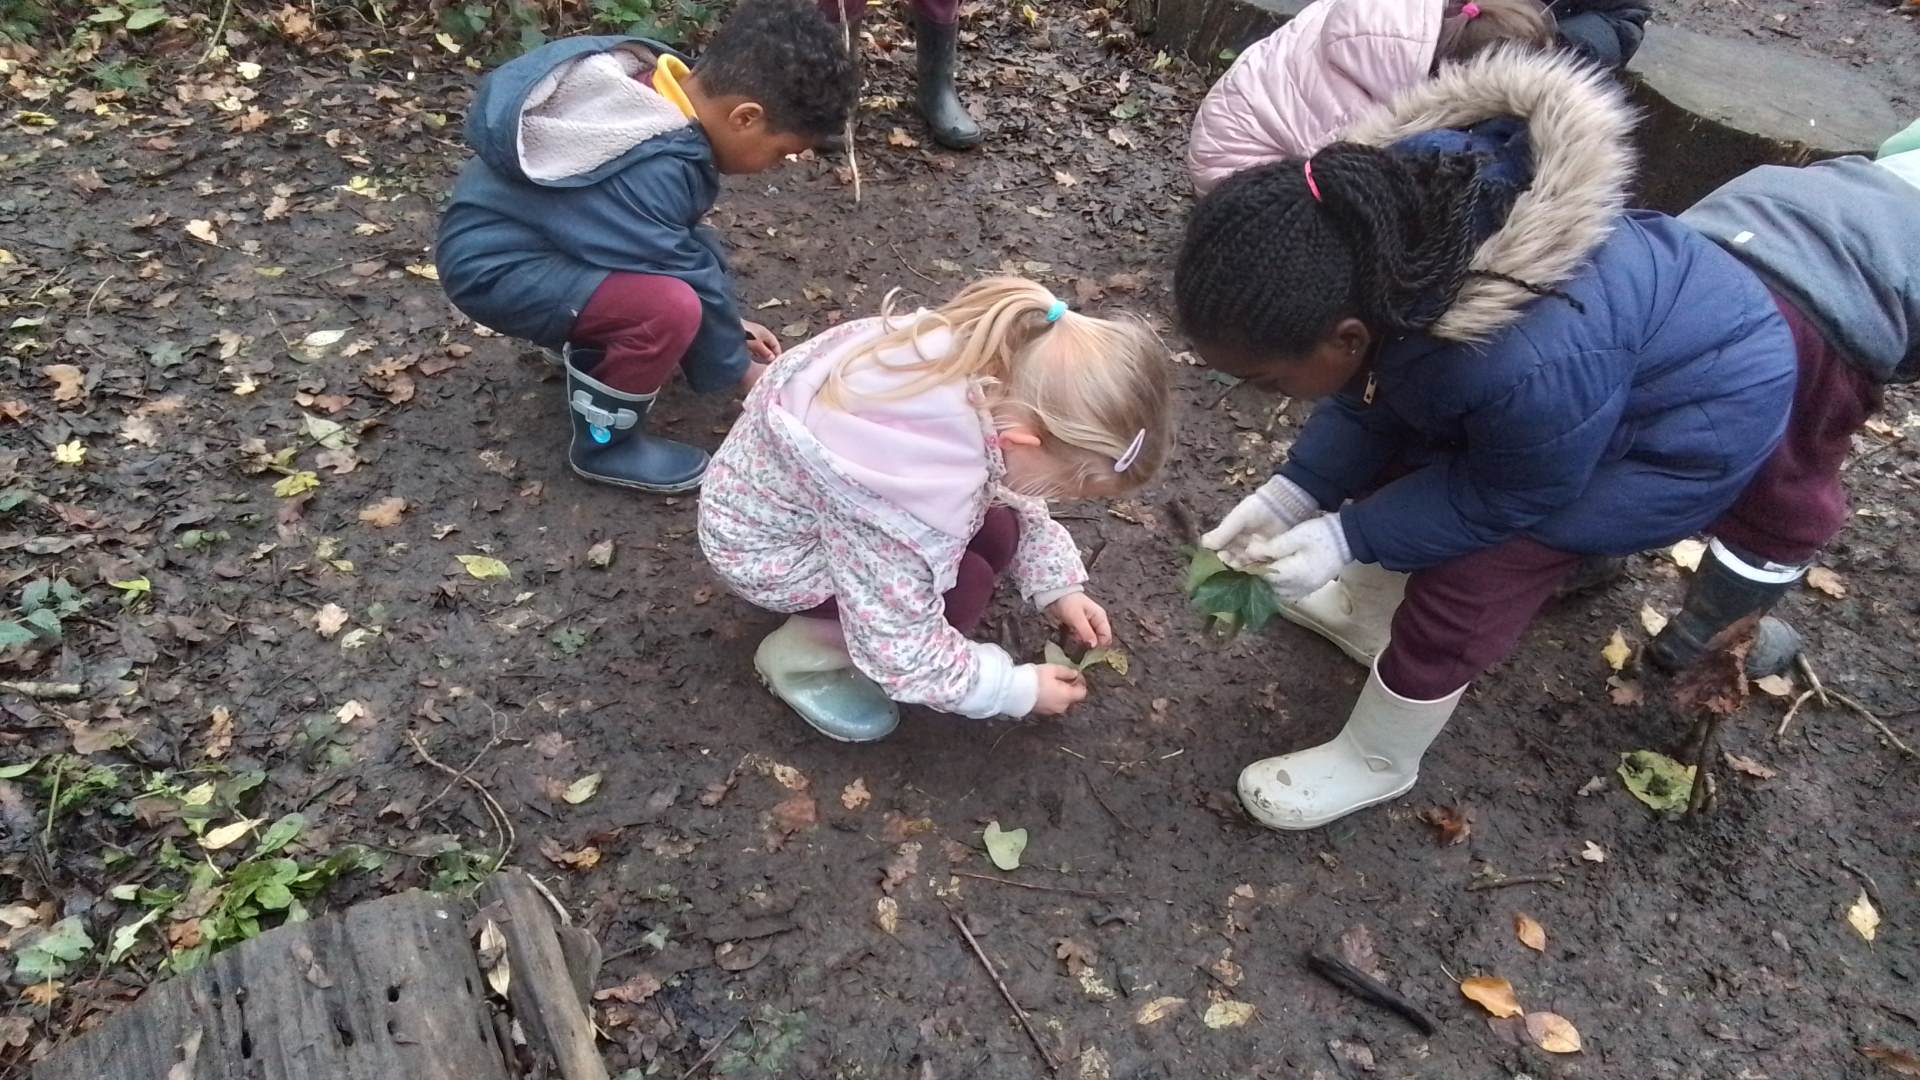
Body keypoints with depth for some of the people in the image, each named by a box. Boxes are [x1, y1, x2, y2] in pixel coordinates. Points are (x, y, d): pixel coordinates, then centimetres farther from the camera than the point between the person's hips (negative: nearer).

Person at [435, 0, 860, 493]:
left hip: (510, 224, 9)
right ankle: (604, 443, -6)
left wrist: (732, 327, 12)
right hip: (493, 264, -9)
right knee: (672, 306, -29)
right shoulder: (646, 173, -32)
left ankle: (591, 350, 22)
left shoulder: (662, 96, -4)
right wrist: (743, 370, -5)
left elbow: (685, 245, 9)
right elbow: (686, 278, -20)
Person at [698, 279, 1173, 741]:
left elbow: (1015, 497, 2)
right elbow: (899, 651, -27)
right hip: (766, 544, -7)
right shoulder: (915, 495, -42)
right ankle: (799, 654, 0)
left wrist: (1058, 585, -3)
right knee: (963, 589, -18)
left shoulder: (998, 365, -20)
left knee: (997, 532, -5)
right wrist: (1018, 689, -16)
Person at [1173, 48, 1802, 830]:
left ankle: (1373, 764, 16)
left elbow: (1511, 496, -23)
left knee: (1463, 582, -8)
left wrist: (1347, 539, -22)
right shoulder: (1384, 217, -25)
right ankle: (1370, 613, 41)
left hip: (1694, 418, -7)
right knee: (1393, 465, 14)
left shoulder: (1525, 366, -47)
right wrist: (1297, 490, -14)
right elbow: (1375, 387, -6)